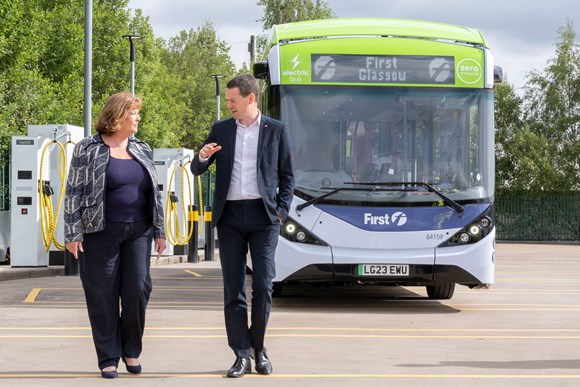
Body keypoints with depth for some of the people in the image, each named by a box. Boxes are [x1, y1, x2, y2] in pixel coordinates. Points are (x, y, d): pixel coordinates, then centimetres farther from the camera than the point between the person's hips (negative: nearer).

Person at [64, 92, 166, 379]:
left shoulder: (142, 150, 12)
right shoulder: (88, 149, -2)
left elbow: (154, 193, 16)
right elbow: (74, 193, -4)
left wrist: (159, 231, 11)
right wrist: (73, 234, -10)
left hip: (138, 232, 4)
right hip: (101, 233, -4)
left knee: (138, 289, -3)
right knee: (103, 294, 0)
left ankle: (131, 350, 15)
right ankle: (108, 358, 9)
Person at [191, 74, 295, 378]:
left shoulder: (276, 130, 5)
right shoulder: (221, 129, 11)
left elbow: (287, 176, 7)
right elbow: (197, 170, 12)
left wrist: (281, 211, -3)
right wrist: (202, 157, -10)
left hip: (263, 215, -2)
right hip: (230, 216, 2)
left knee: (263, 285, -7)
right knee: (233, 288, 0)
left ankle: (258, 347, 11)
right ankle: (242, 355, 3)